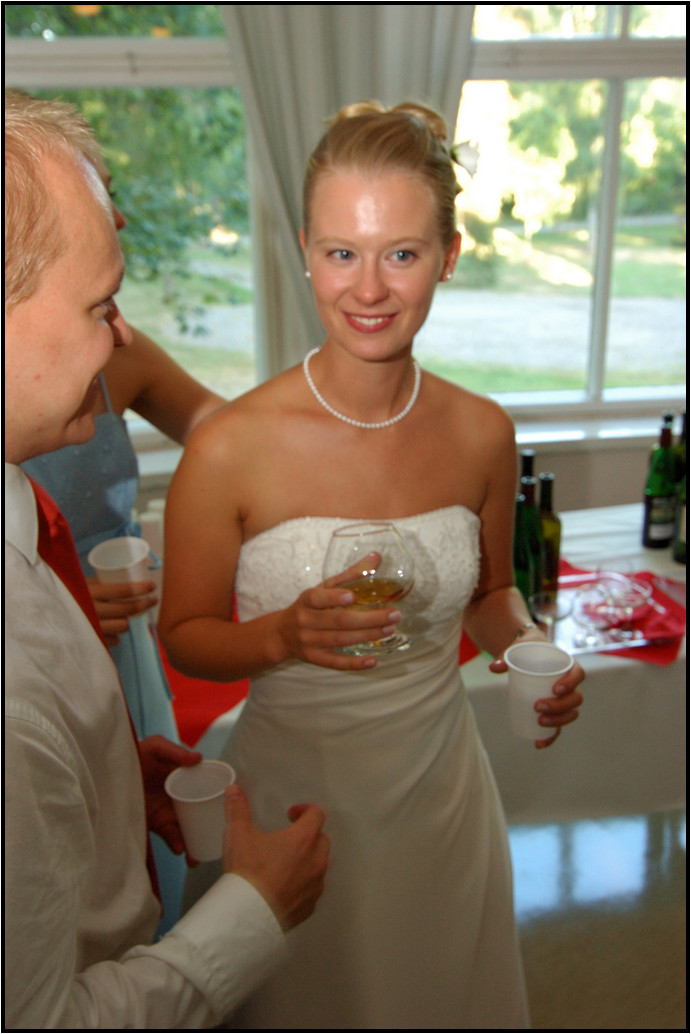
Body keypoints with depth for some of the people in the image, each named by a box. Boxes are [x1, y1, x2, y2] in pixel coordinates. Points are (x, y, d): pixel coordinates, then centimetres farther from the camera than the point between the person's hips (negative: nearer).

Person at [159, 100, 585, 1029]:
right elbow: (186, 636, -9)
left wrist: (532, 650, -13)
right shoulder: (231, 448, -20)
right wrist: (287, 634, -28)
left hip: (441, 783, 3)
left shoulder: (482, 434, -9)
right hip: (296, 794, -2)